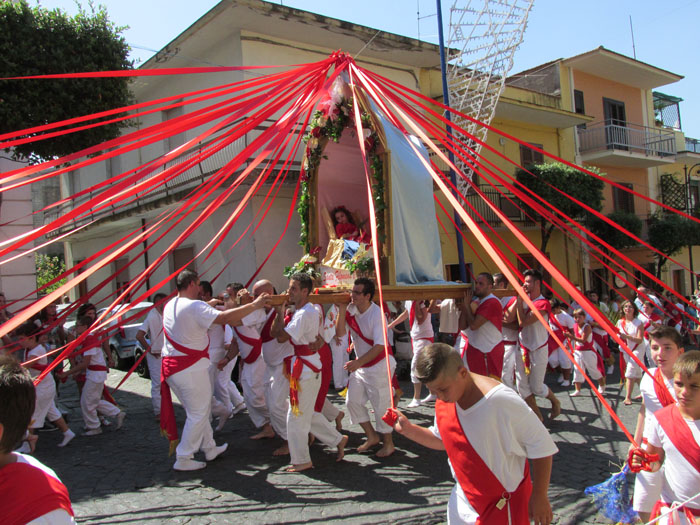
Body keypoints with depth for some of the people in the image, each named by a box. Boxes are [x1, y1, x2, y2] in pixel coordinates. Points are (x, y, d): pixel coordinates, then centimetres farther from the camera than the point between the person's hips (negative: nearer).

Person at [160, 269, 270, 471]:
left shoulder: (170, 305, 10)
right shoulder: (195, 307, -18)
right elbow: (224, 318, -28)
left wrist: (210, 305, 29)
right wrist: (254, 305, -23)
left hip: (171, 366, 9)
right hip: (191, 368, -9)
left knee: (199, 410, 21)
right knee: (198, 413, 5)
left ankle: (210, 449, 34)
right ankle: (183, 459, 11)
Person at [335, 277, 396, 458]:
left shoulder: (377, 314, -21)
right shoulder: (351, 310, -3)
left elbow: (380, 345, -27)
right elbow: (340, 332, -11)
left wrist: (358, 362, -34)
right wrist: (342, 310, -19)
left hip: (379, 366, -7)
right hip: (360, 366, 7)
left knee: (381, 405, -1)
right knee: (353, 401, 10)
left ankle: (388, 443, 19)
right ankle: (372, 437, 27)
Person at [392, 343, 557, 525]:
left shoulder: (500, 401, -30)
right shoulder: (443, 403, -7)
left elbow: (541, 445, -20)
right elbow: (442, 441, 10)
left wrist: (539, 496, -15)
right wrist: (408, 429, -4)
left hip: (503, 502, -6)